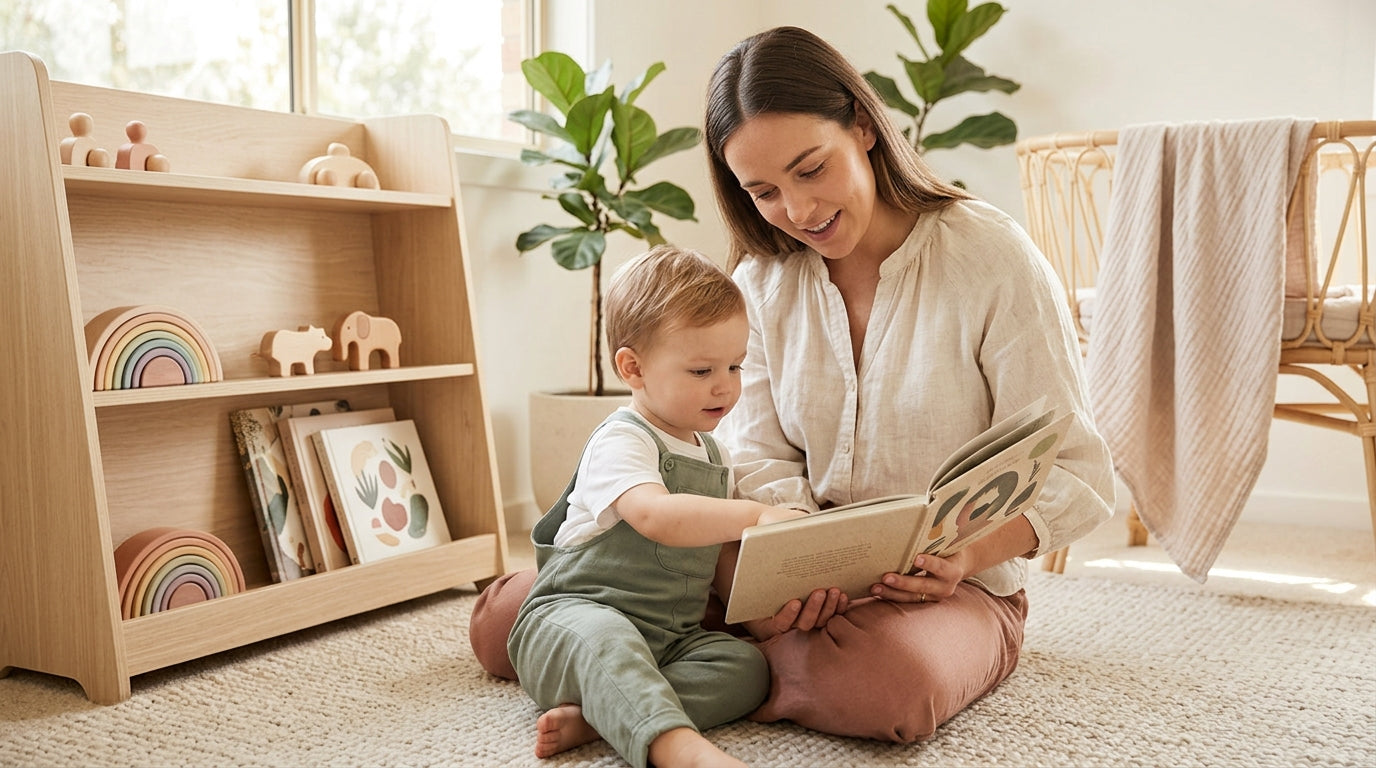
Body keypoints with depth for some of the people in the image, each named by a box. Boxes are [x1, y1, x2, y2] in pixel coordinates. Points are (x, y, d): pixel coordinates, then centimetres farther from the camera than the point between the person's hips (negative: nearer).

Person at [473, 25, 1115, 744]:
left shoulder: (992, 257, -12)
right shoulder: (762, 277, 3)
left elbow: (1073, 471, -10)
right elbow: (760, 457, -1)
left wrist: (969, 552, -29)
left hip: (955, 583, -1)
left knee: (883, 685, -37)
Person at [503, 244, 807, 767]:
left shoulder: (715, 456, 16)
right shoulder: (620, 443, -12)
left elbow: (721, 554, 26)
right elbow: (656, 515, -33)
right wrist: (755, 515, -36)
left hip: (671, 637, 7)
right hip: (576, 612, -7)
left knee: (746, 666, -19)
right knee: (604, 638, -40)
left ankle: (596, 715, -29)